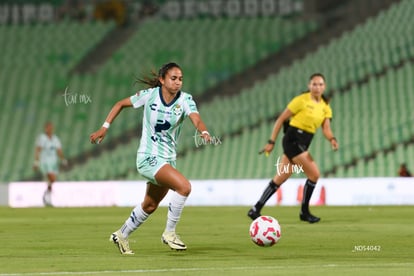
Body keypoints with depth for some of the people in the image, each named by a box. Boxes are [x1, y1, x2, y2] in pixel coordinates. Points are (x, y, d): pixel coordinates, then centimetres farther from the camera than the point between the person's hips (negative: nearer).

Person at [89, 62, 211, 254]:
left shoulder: (185, 100, -6)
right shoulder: (150, 95, -10)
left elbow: (196, 119, -25)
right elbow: (121, 104, 5)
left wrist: (204, 132, -46)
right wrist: (105, 127, 0)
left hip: (168, 159, 5)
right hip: (149, 158, -5)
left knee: (150, 206, 21)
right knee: (184, 186, -25)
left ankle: (122, 235, 43)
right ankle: (169, 233, -11)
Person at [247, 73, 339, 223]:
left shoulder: (325, 106, 10)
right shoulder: (301, 100, -10)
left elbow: (326, 128, 1)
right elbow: (281, 119, -7)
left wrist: (332, 139, -22)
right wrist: (271, 141, -9)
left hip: (303, 144, 7)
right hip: (293, 139, -7)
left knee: (280, 179, 9)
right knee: (314, 174, -12)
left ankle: (256, 210, 14)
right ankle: (304, 212, 0)